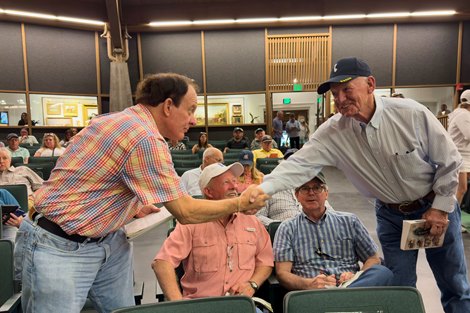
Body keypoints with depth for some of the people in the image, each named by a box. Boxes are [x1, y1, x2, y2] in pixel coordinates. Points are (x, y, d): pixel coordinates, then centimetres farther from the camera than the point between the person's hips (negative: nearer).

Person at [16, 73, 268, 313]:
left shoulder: (120, 120, 5)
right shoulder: (146, 138, -25)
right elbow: (186, 212, -22)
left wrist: (133, 206, 11)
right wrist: (239, 204, -10)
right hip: (60, 248, -9)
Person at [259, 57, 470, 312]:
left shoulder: (412, 113, -23)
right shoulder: (333, 132, -20)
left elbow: (449, 161, -11)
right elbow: (300, 164, -27)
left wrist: (441, 208, -10)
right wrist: (261, 190, -41)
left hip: (435, 207, 0)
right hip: (390, 215, 1)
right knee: (400, 289, 9)